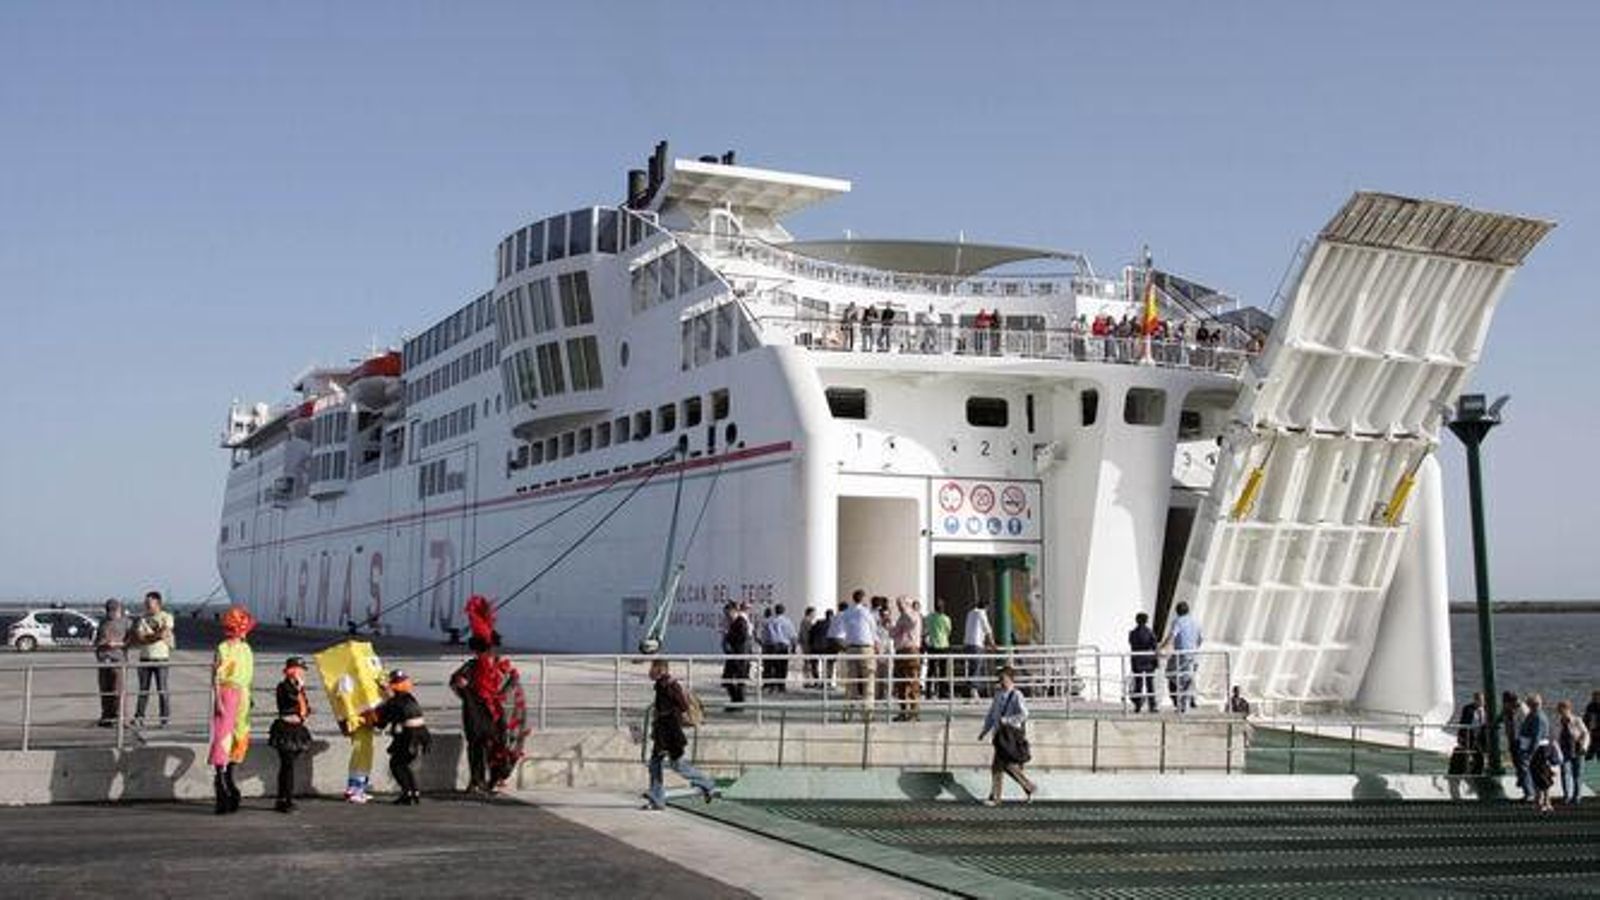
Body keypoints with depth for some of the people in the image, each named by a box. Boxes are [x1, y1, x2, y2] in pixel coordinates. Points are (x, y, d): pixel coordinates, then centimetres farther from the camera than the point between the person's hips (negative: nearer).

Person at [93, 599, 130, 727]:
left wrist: (117, 644, -14)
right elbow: (97, 640, 22)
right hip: (104, 659, 4)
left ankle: (118, 716, -7)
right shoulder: (103, 622, 15)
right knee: (104, 689, 4)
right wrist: (99, 644, 1)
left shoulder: (124, 622, 4)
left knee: (117, 689, -9)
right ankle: (106, 716, 10)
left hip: (118, 658, -4)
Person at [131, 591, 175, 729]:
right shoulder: (143, 619, 12)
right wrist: (156, 636, -9)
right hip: (145, 658, 4)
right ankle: (139, 716, 11)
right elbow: (137, 638, 1)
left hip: (160, 658, -4)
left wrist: (146, 637, -5)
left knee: (162, 689, -4)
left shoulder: (166, 617, 1)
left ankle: (165, 718, 0)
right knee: (143, 689, 6)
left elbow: (164, 634, -14)